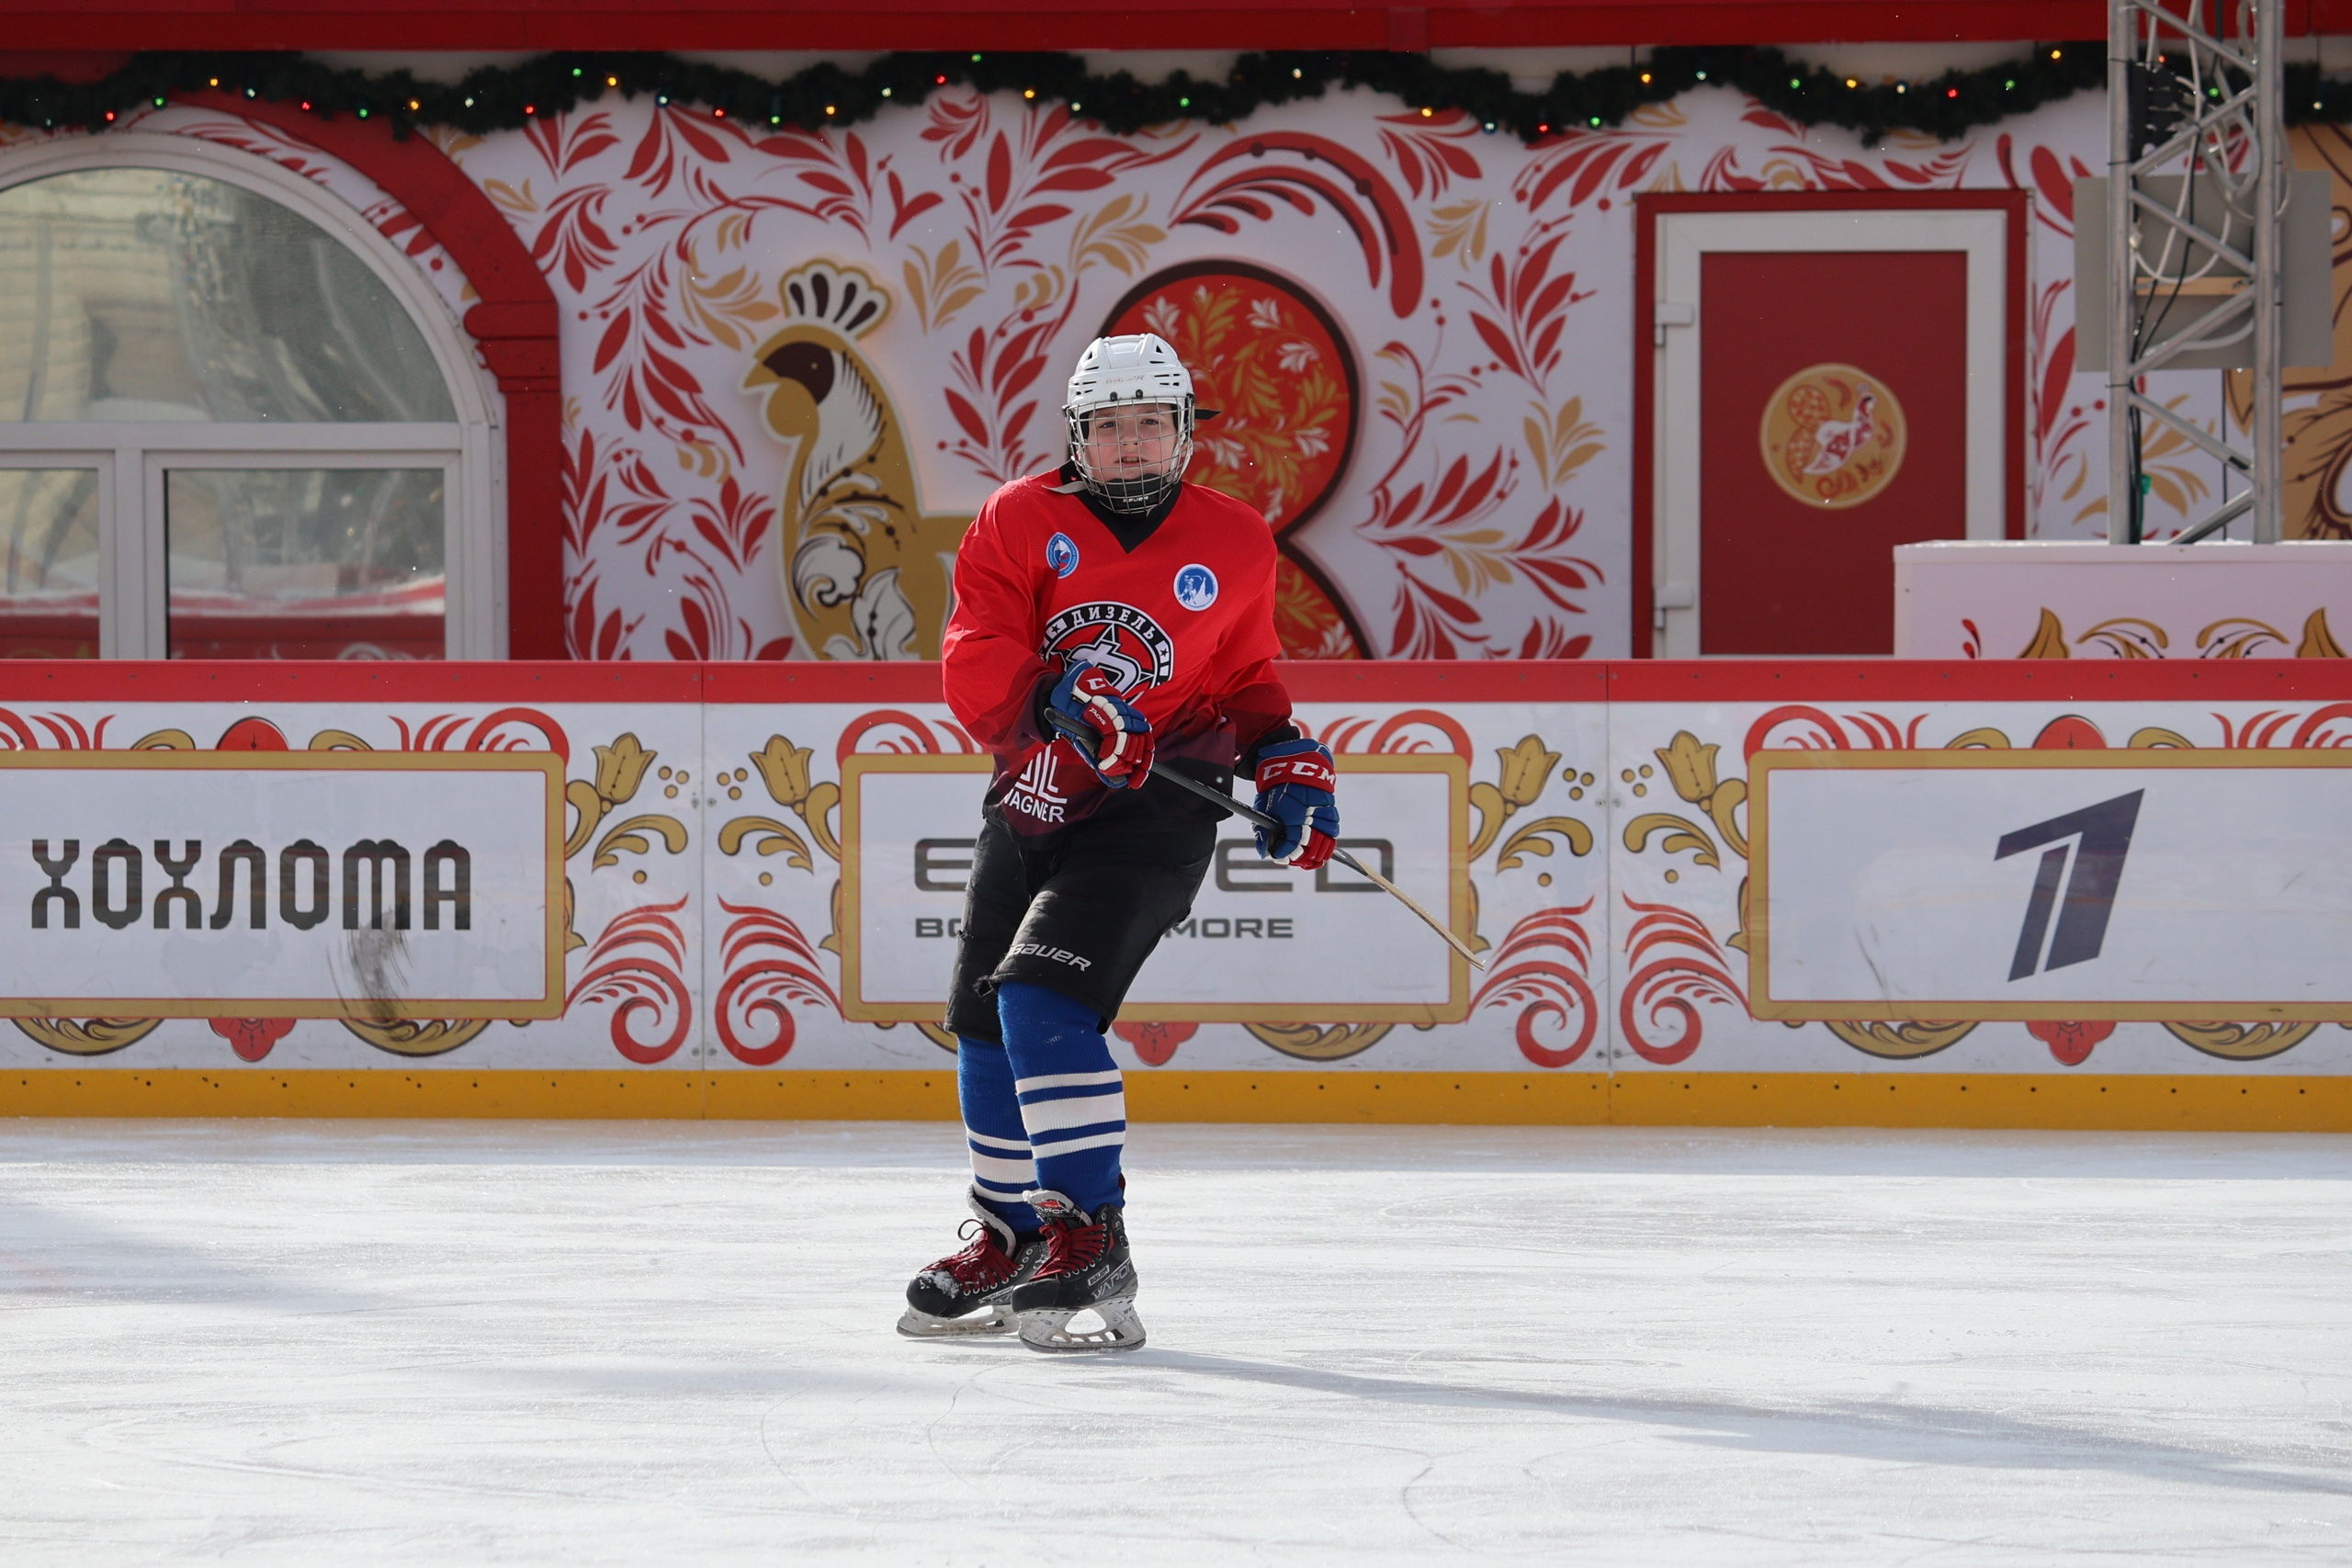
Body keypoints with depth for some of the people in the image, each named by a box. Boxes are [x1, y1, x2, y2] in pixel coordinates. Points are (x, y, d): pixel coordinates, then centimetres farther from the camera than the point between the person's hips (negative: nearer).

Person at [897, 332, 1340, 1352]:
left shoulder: (1235, 544, 0)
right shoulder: (1019, 521, -2)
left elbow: (1246, 679, 14)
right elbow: (975, 664, -12)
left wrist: (1287, 762, -2)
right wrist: (1056, 701, -29)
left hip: (1155, 810, -4)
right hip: (1034, 798, 4)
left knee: (1044, 994, -22)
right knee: (986, 1018, 13)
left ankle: (1091, 1239, -20)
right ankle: (1011, 1238, 31)